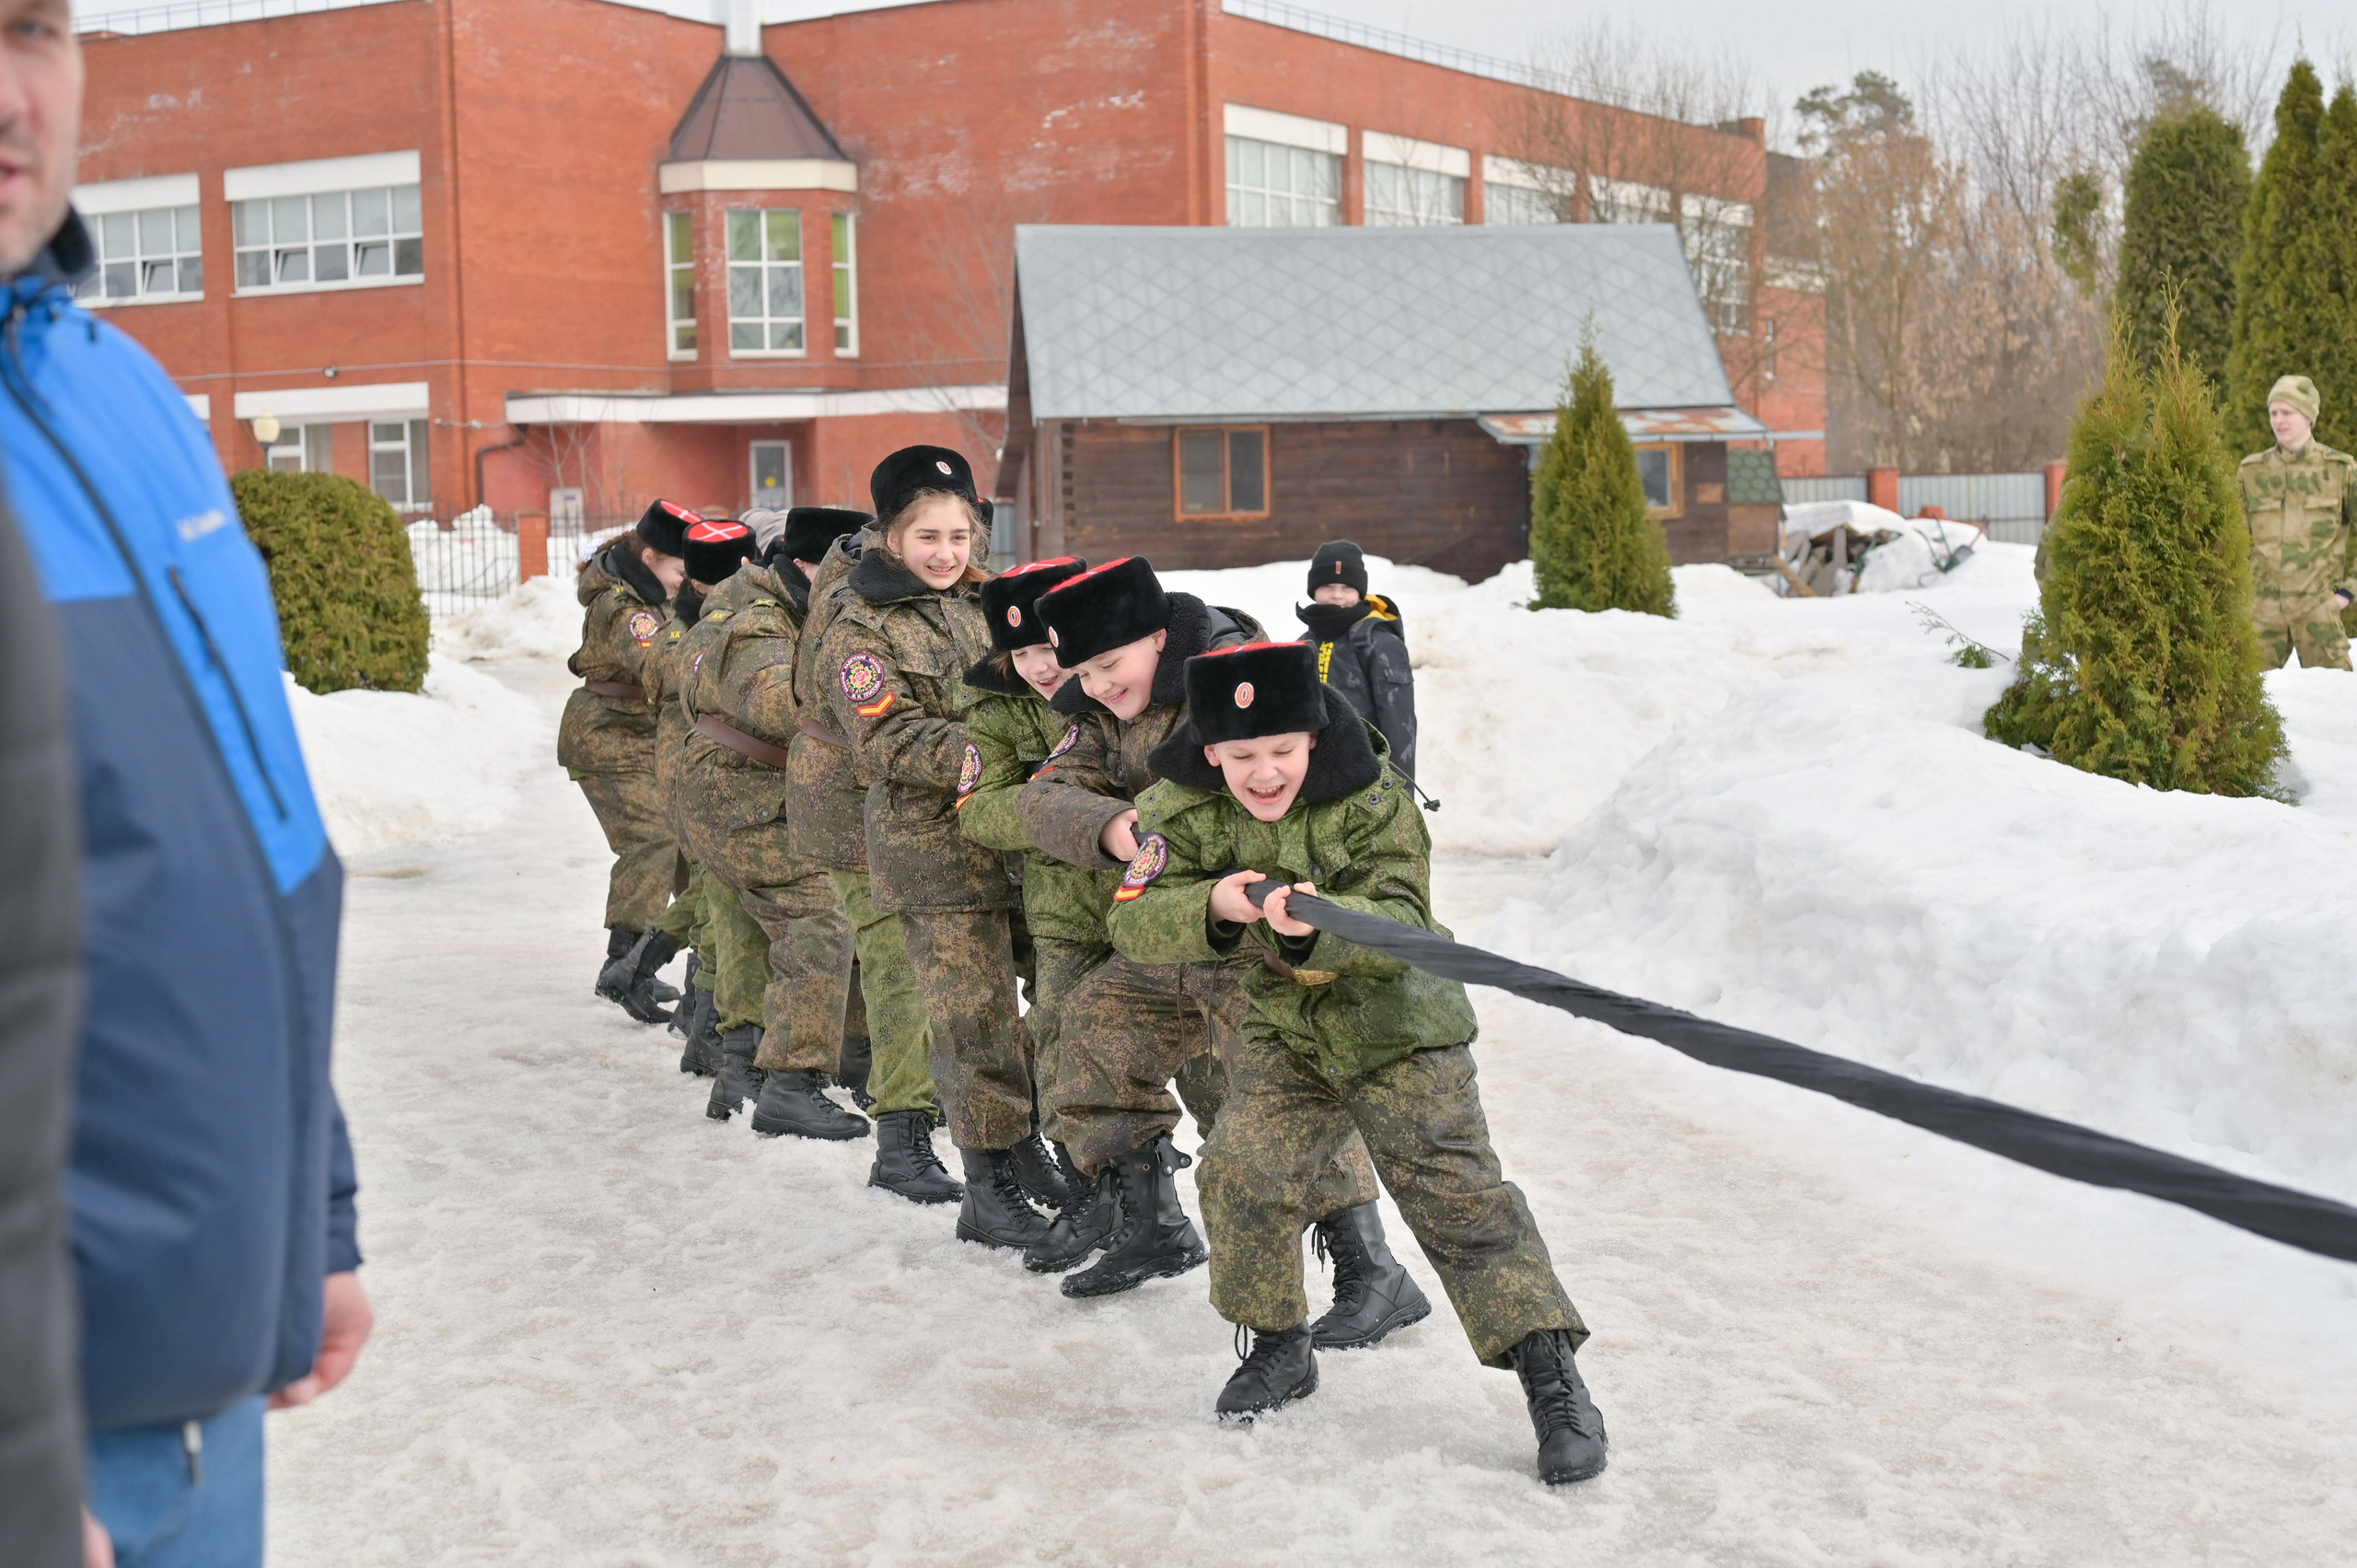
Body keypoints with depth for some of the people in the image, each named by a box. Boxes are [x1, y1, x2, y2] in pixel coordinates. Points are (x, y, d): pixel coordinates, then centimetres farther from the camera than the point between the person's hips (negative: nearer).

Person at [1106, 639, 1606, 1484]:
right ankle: (1280, 1348, 13)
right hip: (1286, 1028, 3)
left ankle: (1553, 1380, -2)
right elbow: (1134, 923, -18)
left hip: (1400, 1027, -3)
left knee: (1458, 1194, -8)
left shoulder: (1374, 797, -20)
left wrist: (1320, 925, -49)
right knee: (1240, 1173, -11)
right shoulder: (1183, 810, -11)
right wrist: (1213, 907, -38)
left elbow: (1405, 925, -29)